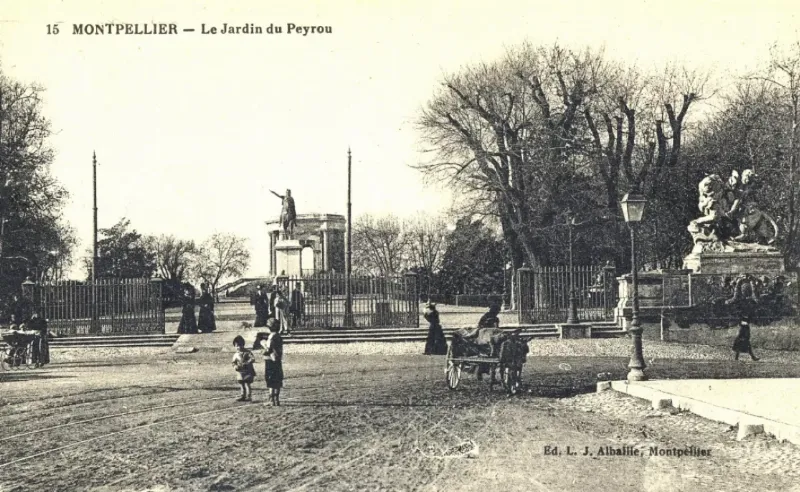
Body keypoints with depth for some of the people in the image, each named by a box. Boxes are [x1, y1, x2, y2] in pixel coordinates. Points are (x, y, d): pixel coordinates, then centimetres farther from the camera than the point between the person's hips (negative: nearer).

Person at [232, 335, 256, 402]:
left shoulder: (247, 352, -6)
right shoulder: (236, 355, 10)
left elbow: (253, 359, -16)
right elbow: (234, 363, 15)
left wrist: (246, 363, -28)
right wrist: (235, 366, -8)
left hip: (248, 372, -6)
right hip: (240, 373, 6)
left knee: (247, 384, -11)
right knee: (242, 385, 11)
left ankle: (249, 397, -8)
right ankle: (243, 396, 20)